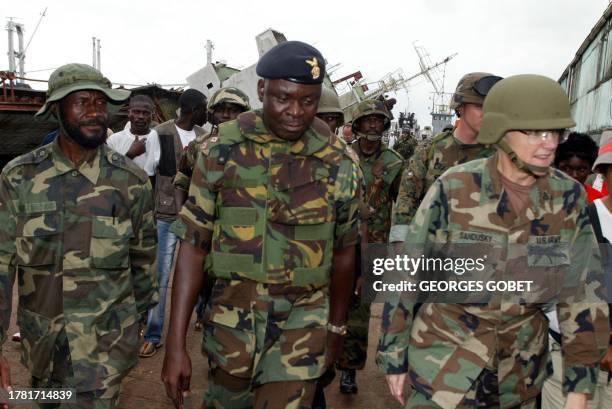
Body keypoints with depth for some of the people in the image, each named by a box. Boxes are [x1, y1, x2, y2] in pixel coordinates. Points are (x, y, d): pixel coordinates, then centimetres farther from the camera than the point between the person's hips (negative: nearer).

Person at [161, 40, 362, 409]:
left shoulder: (340, 164, -5)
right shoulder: (222, 150, -7)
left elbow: (343, 253, 6)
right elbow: (193, 244, -5)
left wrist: (336, 330, 13)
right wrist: (176, 345, -7)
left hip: (302, 323, 0)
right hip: (231, 318, 1)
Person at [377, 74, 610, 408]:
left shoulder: (568, 196, -8)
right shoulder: (453, 190, -17)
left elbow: (583, 291, -1)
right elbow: (406, 278, -9)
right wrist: (393, 356, -4)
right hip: (444, 359, -3)